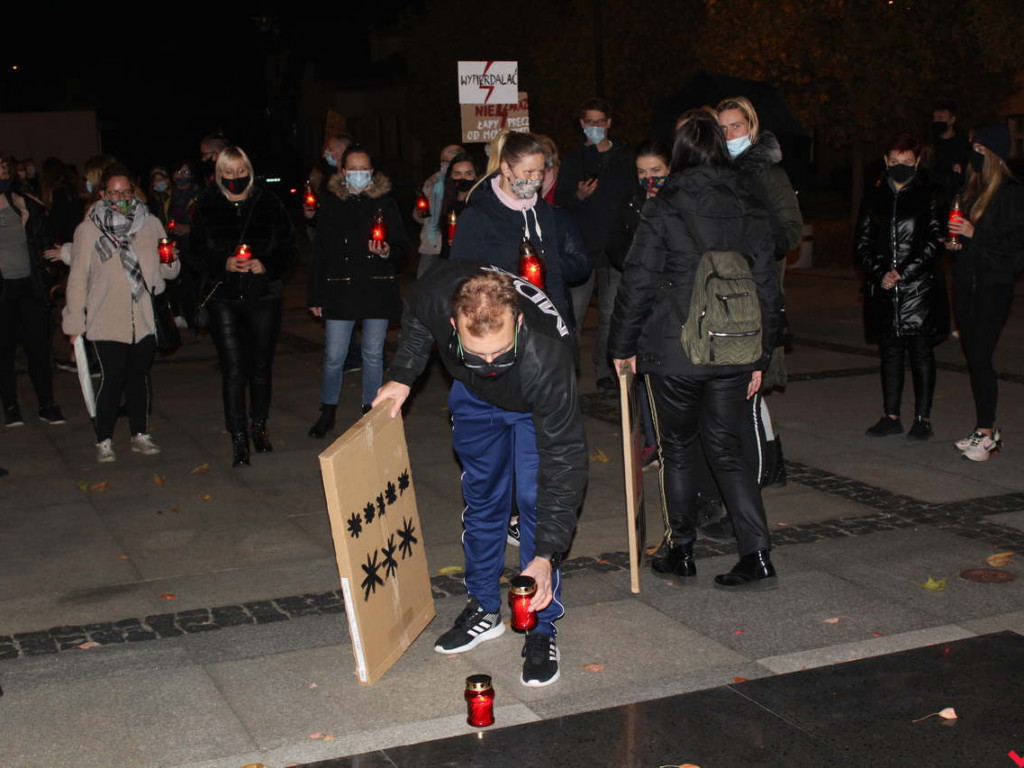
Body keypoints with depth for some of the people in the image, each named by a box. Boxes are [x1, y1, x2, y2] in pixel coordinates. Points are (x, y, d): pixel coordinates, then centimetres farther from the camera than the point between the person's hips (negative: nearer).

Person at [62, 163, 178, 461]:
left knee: (140, 376, 11)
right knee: (112, 378, -6)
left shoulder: (150, 224, 6)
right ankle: (104, 441, 8)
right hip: (107, 321, -3)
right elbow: (78, 279, 1)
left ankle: (140, 435, 24)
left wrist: (170, 261, -12)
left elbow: (168, 272, 12)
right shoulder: (87, 230, -2)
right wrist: (75, 322, 0)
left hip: (145, 319, 3)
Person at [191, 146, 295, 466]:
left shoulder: (267, 203, 0)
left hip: (263, 295, 1)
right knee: (233, 370, -6)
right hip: (224, 298, -1)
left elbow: (288, 245, 3)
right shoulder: (206, 206, 0)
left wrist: (267, 265, -15)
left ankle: (259, 427, 30)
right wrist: (223, 263, -15)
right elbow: (197, 249, 4)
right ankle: (239, 440, 0)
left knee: (261, 365, 11)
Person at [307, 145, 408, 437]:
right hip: (340, 290, 0)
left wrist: (387, 252, -17)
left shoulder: (384, 201, 4)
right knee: (334, 356, -1)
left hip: (378, 289, 0)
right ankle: (327, 413, 17)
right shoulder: (331, 203, 4)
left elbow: (402, 246, 7)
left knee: (373, 354, 7)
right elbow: (320, 251, 7)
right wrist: (315, 295, 4)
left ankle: (370, 412, 21)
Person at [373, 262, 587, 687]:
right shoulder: (435, 295, -38)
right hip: (473, 397, 4)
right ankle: (484, 609, 24)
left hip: (535, 405, -3)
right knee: (481, 496, 10)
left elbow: (563, 460, -38)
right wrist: (403, 376, -13)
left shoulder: (545, 355, -46)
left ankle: (541, 628, 0)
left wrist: (546, 554, -40)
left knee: (534, 501, -12)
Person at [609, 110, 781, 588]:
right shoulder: (752, 211, 4)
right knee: (726, 450, 12)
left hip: (674, 354, -4)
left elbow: (638, 284, -9)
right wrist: (759, 358, 14)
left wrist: (623, 346, 3)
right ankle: (757, 555, 3)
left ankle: (682, 552, 22)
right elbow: (767, 289, 7)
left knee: (678, 450, 13)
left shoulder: (663, 210, -10)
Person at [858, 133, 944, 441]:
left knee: (921, 352, 1)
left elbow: (934, 244, -5)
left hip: (918, 288, -3)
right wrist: (879, 274, -7)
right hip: (882, 289, 4)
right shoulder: (876, 198, 11)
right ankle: (891, 416, 16)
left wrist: (902, 273, -13)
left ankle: (923, 418, 8)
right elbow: (863, 242, 8)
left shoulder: (929, 197, 0)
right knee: (890, 352, 9)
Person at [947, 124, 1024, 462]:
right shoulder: (973, 189, 14)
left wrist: (974, 234, -19)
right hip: (966, 282, 8)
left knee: (979, 357, -10)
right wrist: (956, 242, 5)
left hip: (993, 285, -8)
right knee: (973, 356, 9)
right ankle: (987, 429, 17)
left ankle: (986, 433, -2)